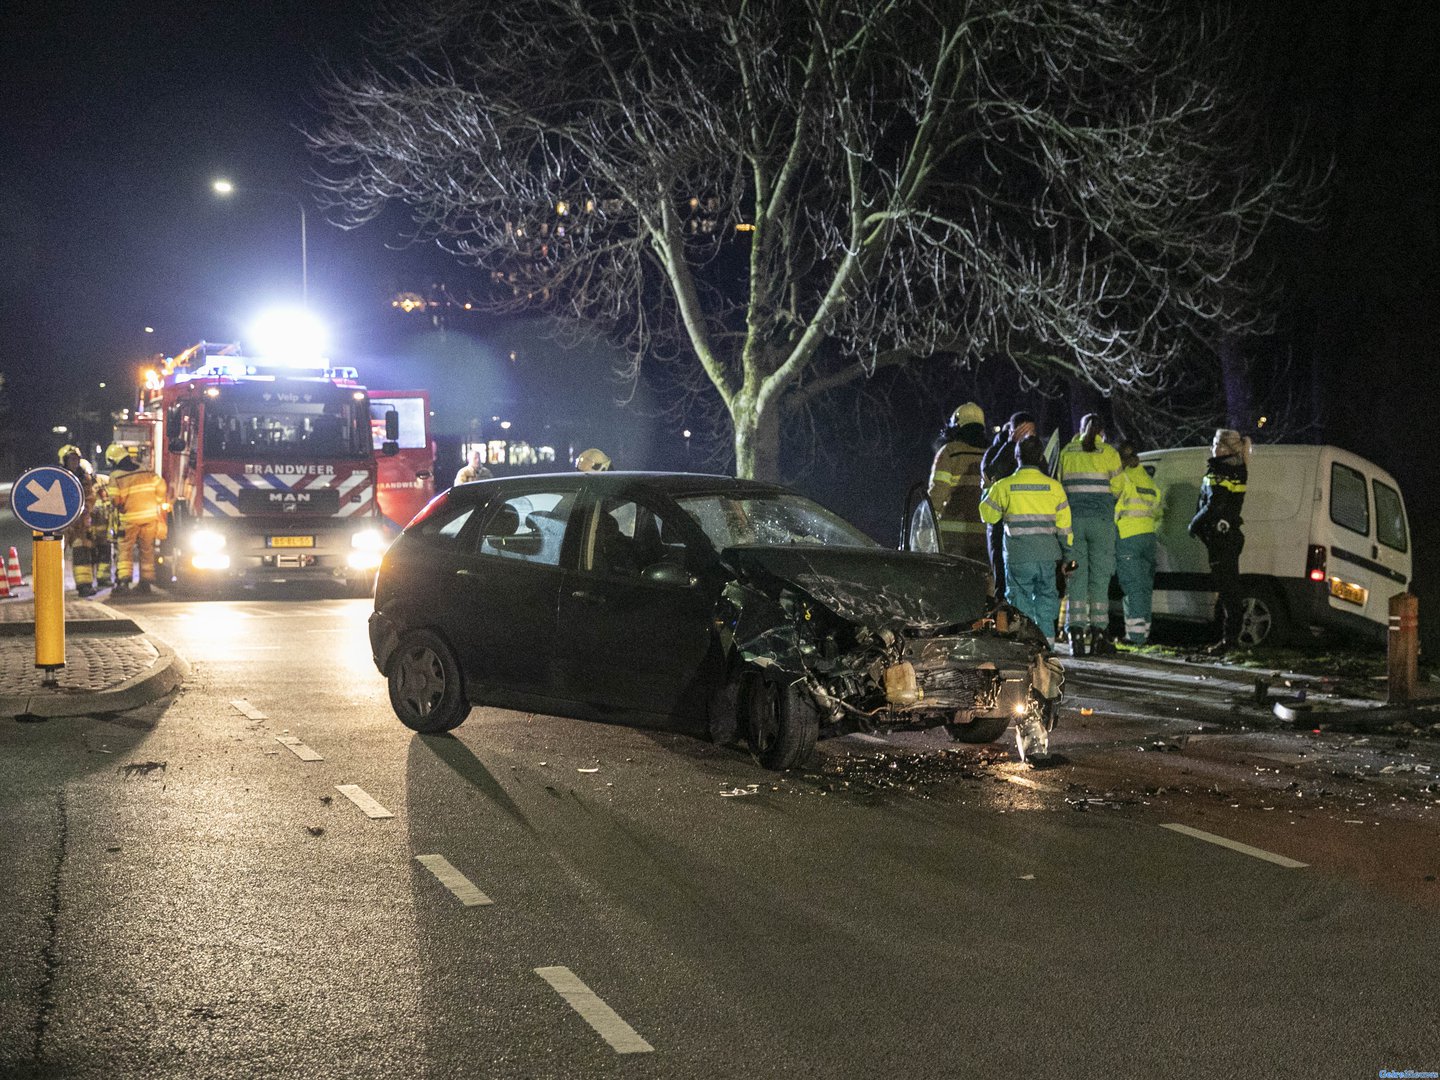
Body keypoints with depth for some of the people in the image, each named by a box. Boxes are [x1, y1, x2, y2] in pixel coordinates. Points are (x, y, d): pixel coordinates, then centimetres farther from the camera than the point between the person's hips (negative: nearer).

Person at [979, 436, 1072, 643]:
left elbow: (987, 514, 9)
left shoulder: (1004, 486, -4)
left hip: (1018, 555, -2)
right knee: (1046, 595, 12)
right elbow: (1064, 524, 6)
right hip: (1047, 553, 2)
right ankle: (1047, 639, 10)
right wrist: (1066, 553, 15)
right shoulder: (1054, 486, 2)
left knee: (1020, 597, 5)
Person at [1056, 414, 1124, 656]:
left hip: (1072, 518, 2)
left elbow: (1059, 484, 8)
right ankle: (1097, 633, -2)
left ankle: (1075, 635, -3)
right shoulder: (1108, 452, 2)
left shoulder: (1067, 452, 9)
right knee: (1100, 577, 2)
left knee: (1076, 577, 3)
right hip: (1101, 518, -2)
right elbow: (1116, 487, 3)